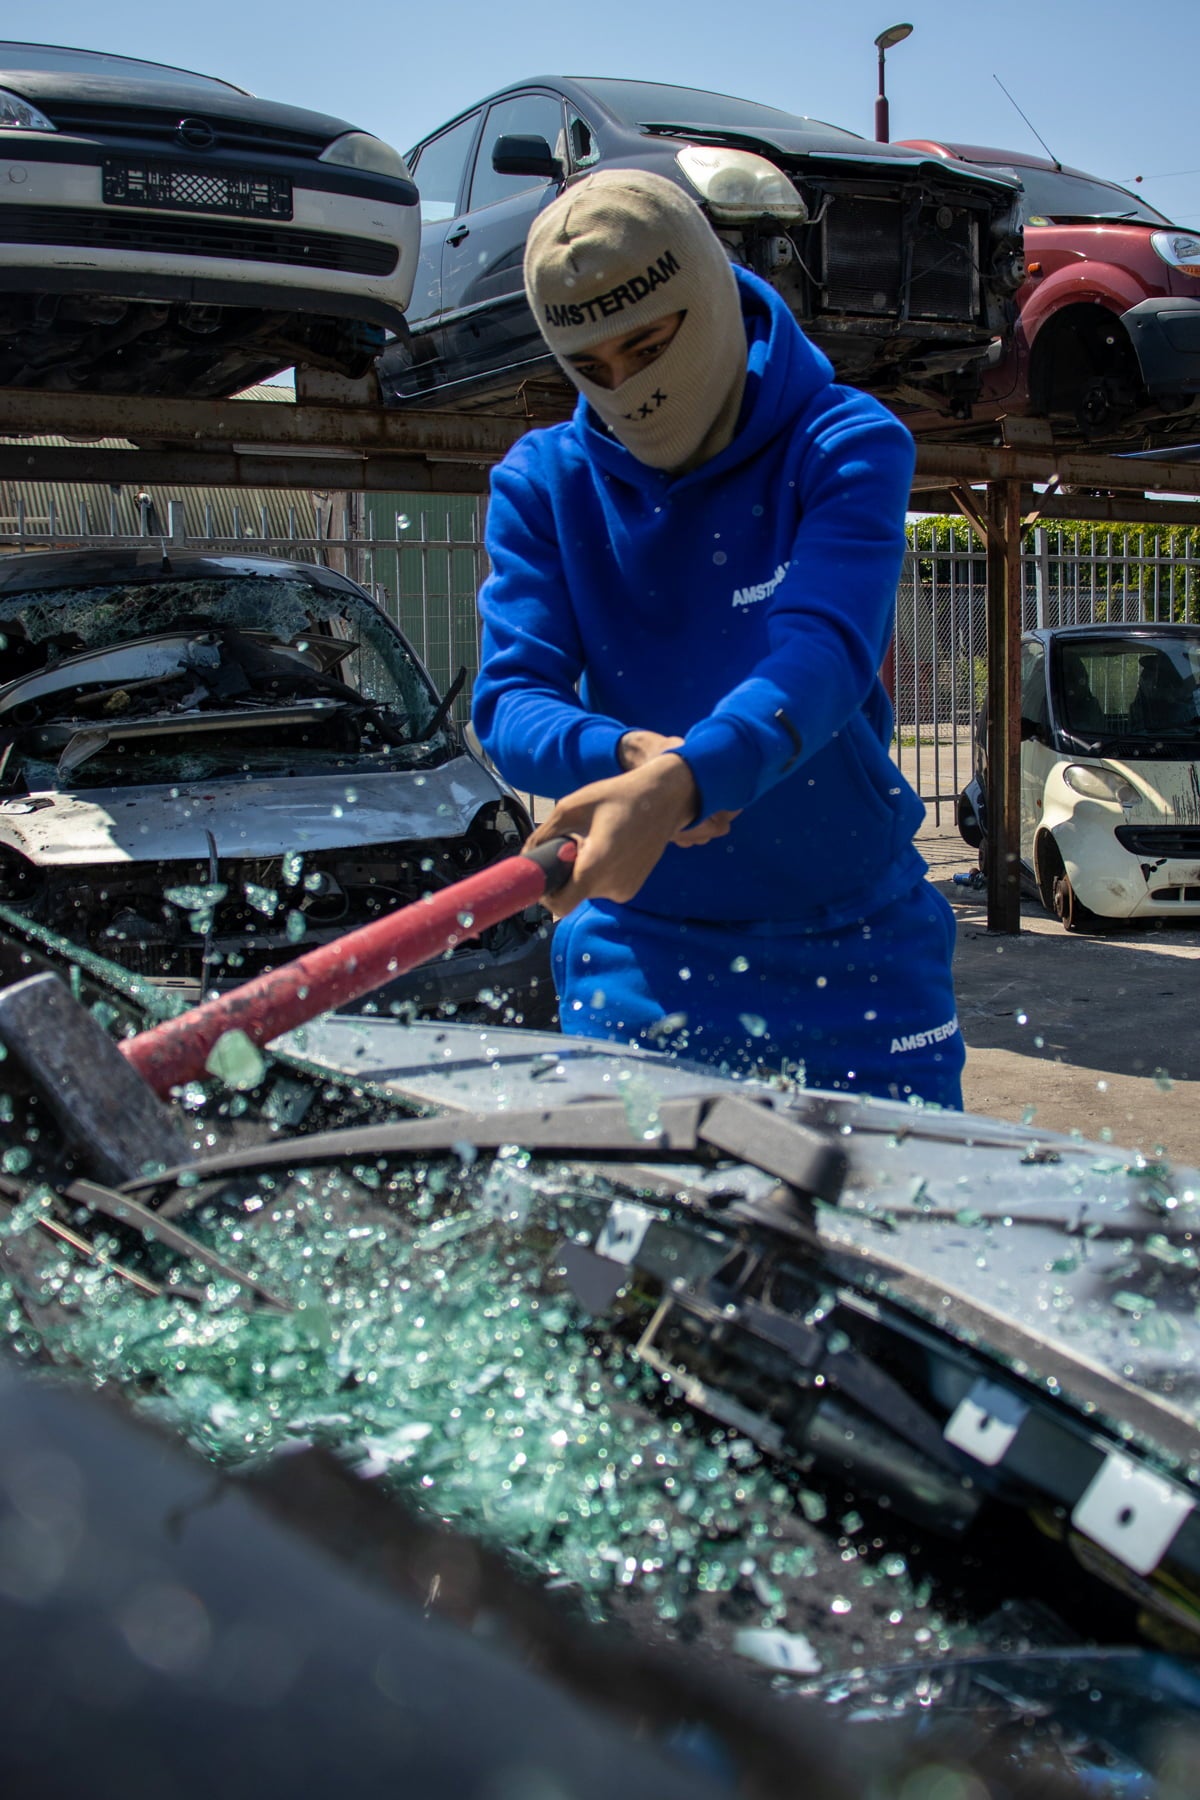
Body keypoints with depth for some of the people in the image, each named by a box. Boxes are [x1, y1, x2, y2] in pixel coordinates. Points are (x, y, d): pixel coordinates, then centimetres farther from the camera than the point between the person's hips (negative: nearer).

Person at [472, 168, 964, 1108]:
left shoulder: (846, 445, -9)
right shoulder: (542, 481, -1)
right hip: (635, 953, 1)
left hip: (853, 943, -1)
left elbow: (823, 653, -25)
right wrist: (622, 754, -32)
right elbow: (509, 698, -9)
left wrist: (681, 780, -44)